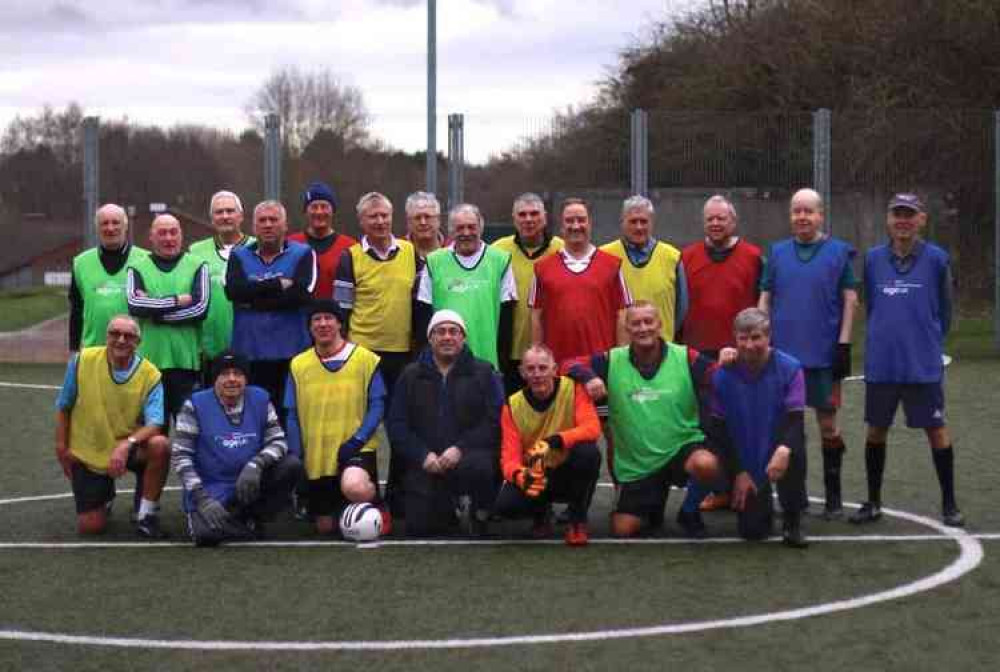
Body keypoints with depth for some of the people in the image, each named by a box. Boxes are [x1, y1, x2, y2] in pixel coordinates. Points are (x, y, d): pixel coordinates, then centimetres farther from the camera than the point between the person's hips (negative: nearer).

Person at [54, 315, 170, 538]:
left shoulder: (150, 375, -14)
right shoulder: (82, 361, -11)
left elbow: (154, 424, -23)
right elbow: (63, 407, 2)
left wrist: (127, 444, -40)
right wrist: (61, 447, -1)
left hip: (128, 450, 0)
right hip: (86, 454, 0)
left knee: (160, 445, -33)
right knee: (90, 526, -6)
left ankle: (147, 516, -14)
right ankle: (105, 495, 33)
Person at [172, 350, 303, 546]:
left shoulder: (260, 399, 3)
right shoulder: (196, 404, -7)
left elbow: (278, 441, 0)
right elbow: (181, 456, -8)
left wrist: (257, 464, -22)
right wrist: (202, 499, -18)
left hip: (249, 484, 4)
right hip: (210, 490, -4)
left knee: (291, 465, -18)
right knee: (207, 533, -32)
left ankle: (251, 516, -1)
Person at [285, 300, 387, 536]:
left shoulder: (366, 359, -4)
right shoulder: (298, 365, 4)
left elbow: (377, 405, -5)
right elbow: (292, 416, 6)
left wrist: (357, 440, -17)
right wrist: (296, 457, -2)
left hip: (355, 449, -4)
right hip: (315, 456, 4)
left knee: (354, 487, -36)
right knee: (325, 527, 9)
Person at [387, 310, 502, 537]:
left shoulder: (482, 373, 6)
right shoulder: (411, 376, 13)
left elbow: (495, 420, -5)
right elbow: (396, 424, 6)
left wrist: (461, 448, -18)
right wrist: (423, 455, -10)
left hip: (469, 456, -2)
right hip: (425, 464, 3)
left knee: (478, 467, -38)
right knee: (418, 527, -10)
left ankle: (481, 513, -6)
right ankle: (449, 507, 25)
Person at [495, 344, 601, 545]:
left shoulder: (573, 389, -14)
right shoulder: (513, 406, -8)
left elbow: (592, 428, -28)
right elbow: (510, 457, -13)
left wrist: (555, 441, -44)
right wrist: (521, 476, -38)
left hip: (570, 474, -1)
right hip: (535, 475, 1)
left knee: (588, 452, -35)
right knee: (505, 505, -28)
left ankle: (578, 519, -11)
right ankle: (541, 512, 10)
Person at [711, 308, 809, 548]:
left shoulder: (790, 368, -12)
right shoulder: (723, 374, -8)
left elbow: (795, 419, -19)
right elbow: (720, 428, -3)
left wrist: (783, 449, -40)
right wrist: (738, 472, -6)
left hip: (776, 457, -1)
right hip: (745, 464, 1)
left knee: (795, 451, -36)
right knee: (752, 530, -8)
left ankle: (792, 522, -13)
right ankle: (762, 504, 32)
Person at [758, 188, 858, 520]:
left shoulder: (839, 252, 1)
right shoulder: (777, 252, 8)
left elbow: (850, 299, 1)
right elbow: (765, 299, 10)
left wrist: (844, 344, -5)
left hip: (824, 354, -2)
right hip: (782, 353, 2)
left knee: (828, 424, 3)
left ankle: (833, 497, 12)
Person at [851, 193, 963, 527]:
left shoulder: (936, 258, -4)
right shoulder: (873, 259, 3)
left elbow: (944, 310, 5)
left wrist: (930, 340, 8)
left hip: (924, 365, -2)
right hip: (881, 364, 3)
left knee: (936, 429, 2)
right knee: (876, 430, 9)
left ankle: (949, 503, 12)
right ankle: (873, 502, 21)